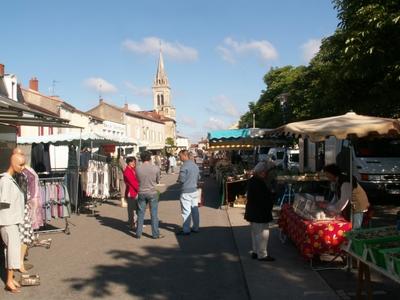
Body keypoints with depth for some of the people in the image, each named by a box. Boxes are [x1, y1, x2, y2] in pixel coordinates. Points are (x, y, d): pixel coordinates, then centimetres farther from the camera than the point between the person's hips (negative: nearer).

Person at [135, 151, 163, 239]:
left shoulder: (138, 169, -6)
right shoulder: (155, 168, -10)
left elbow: (137, 180, 6)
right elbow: (158, 181, 3)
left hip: (141, 193, 2)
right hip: (152, 193, -2)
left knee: (140, 214, 11)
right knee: (154, 214, 6)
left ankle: (138, 233, 18)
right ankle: (155, 234, 11)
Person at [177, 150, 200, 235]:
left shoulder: (184, 166, -18)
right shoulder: (195, 165, 7)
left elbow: (181, 180, -17)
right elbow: (198, 177, 16)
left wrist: (178, 179, 3)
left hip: (186, 192, -8)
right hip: (194, 190, 8)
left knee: (186, 211, -1)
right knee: (195, 209, 13)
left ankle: (186, 230, 5)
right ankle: (196, 228, 21)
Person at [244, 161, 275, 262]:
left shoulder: (252, 181, 8)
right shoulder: (259, 183, -25)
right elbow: (264, 199, -24)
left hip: (253, 212, 11)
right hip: (260, 213, -11)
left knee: (255, 232, 19)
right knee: (262, 233, -1)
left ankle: (255, 251, 30)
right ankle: (262, 255, 7)